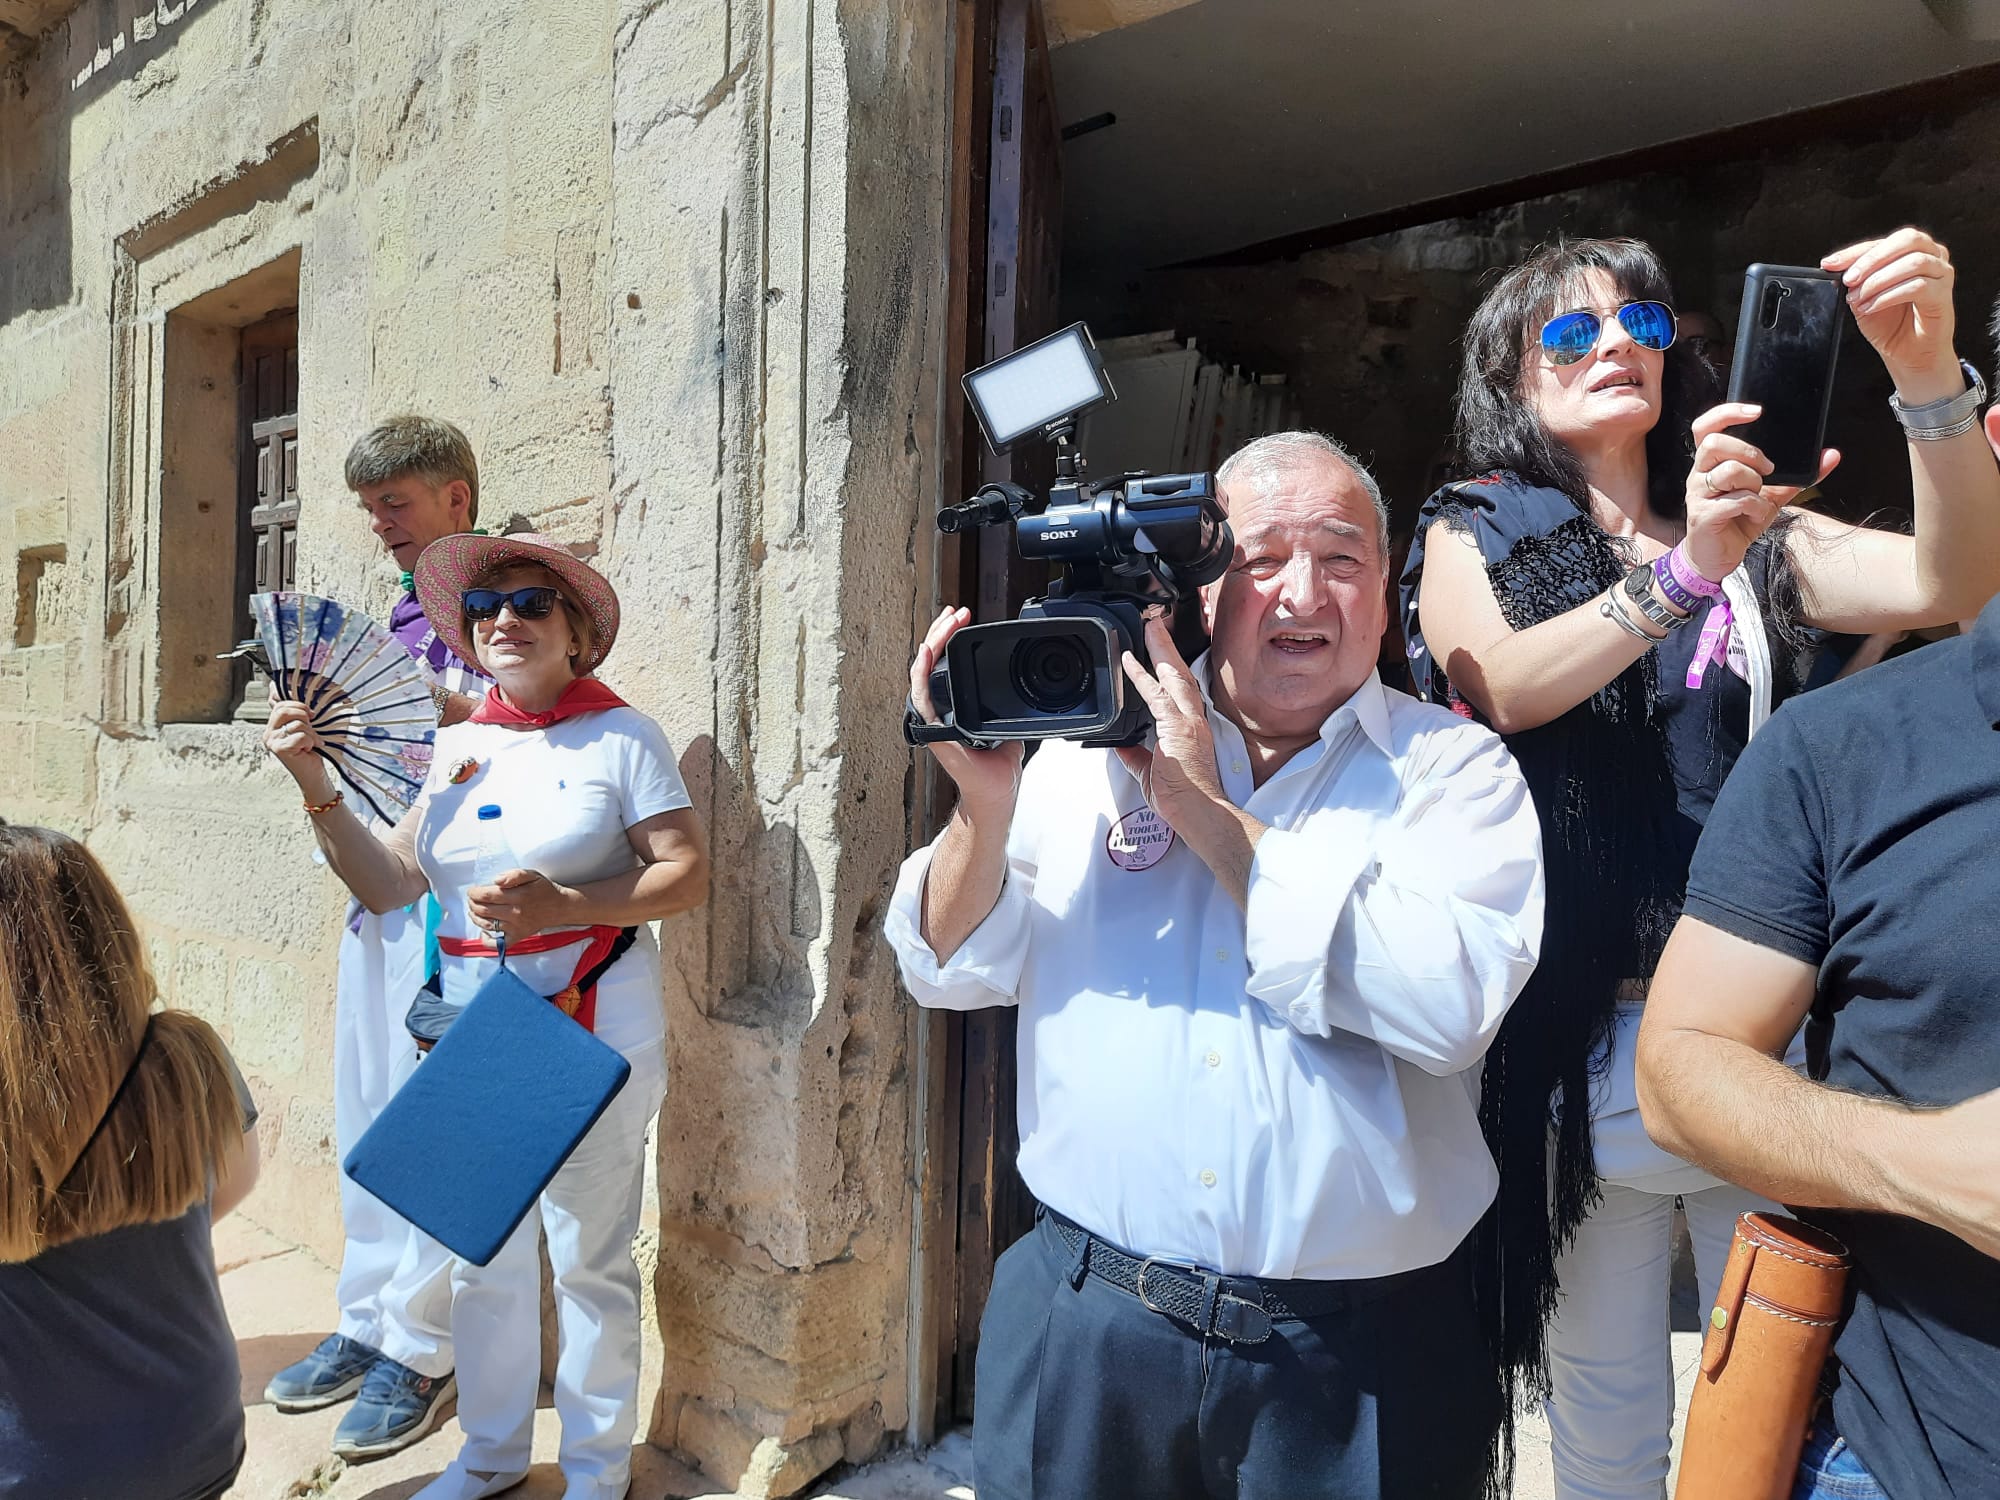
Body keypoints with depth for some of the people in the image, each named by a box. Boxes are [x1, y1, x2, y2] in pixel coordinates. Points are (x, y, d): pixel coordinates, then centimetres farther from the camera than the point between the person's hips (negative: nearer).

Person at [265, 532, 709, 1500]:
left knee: (590, 1254, 6)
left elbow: (687, 872, -11)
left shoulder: (619, 736, -6)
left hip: (593, 1031, -5)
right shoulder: (455, 747, 9)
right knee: (480, 1254, 16)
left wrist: (564, 904, -23)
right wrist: (315, 788, -3)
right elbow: (385, 883, 8)